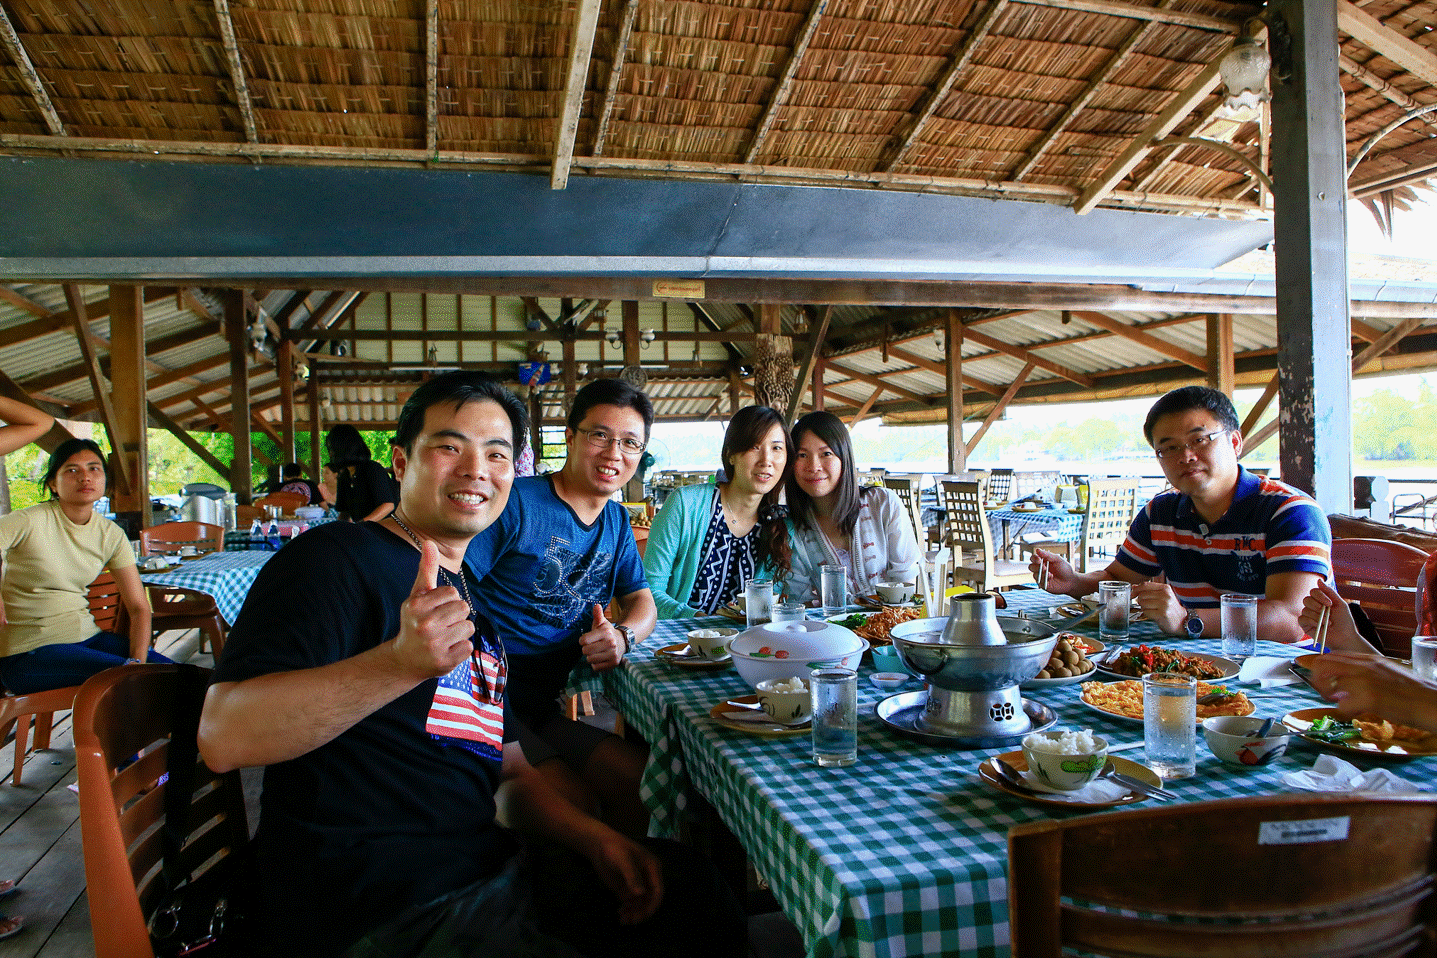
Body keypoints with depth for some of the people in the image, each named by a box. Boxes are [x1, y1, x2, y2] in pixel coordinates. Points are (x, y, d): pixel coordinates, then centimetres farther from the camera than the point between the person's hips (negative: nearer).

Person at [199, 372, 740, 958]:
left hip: (488, 878, 8)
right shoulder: (336, 559, -10)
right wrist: (401, 661, -38)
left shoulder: (474, 602, 17)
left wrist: (596, 839, 2)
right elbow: (222, 736, -24)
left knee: (689, 883, 8)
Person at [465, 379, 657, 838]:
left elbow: (642, 601, 16)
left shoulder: (617, 520, 15)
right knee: (574, 796, -25)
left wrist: (622, 636, -10)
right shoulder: (514, 503, -10)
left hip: (566, 696, 6)